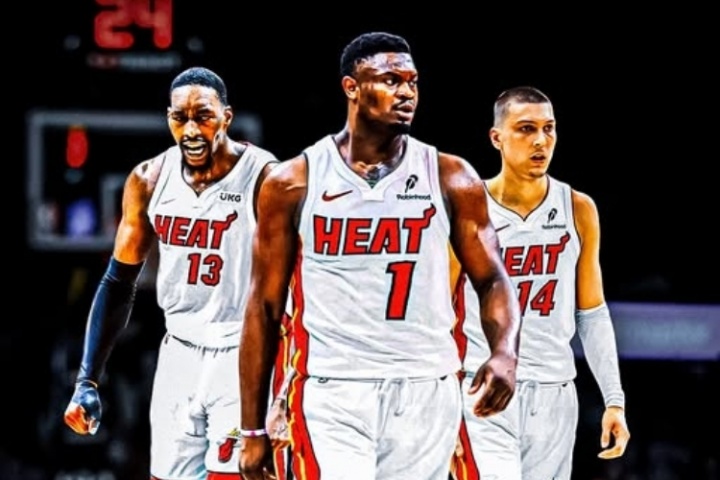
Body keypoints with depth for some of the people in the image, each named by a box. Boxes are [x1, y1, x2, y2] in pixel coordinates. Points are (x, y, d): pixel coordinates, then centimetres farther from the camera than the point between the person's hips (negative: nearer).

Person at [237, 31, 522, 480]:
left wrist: (505, 354, -16)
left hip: (425, 396, 2)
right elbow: (265, 307, 5)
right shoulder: (294, 183, 1)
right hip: (332, 396, -2)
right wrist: (253, 429, 3)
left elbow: (492, 280, 7)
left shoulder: (450, 178, 4)